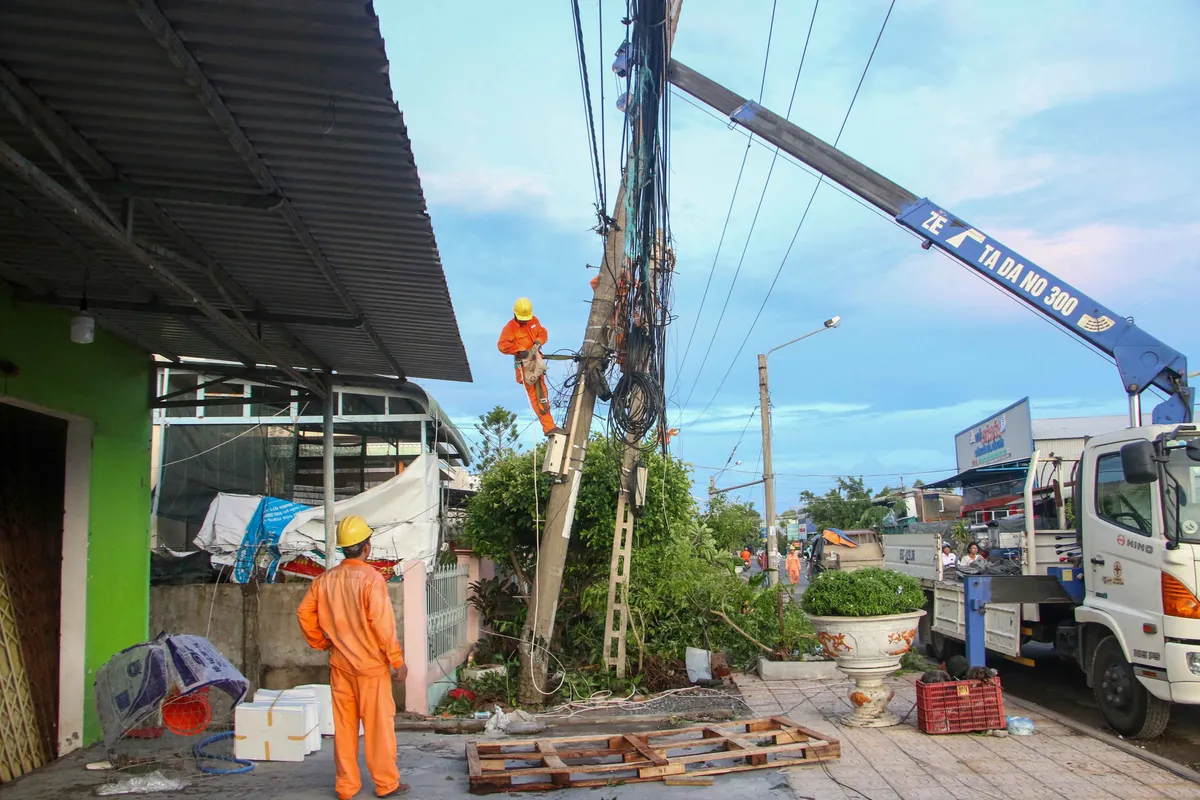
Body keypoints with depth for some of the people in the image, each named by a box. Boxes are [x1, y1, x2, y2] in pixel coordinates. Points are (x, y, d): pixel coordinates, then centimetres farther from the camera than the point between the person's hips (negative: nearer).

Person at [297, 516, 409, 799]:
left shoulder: (326, 579, 2)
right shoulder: (370, 577, -15)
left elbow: (305, 612, 5)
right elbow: (382, 623, -19)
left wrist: (322, 643, 16)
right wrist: (398, 660, -12)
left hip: (339, 664, 5)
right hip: (371, 664, -5)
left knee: (344, 725, 12)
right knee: (378, 723, 5)